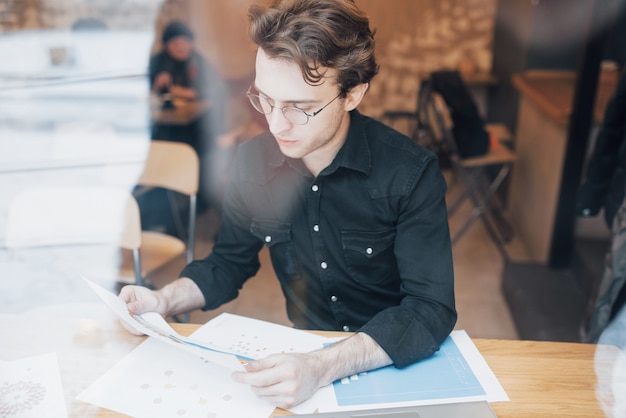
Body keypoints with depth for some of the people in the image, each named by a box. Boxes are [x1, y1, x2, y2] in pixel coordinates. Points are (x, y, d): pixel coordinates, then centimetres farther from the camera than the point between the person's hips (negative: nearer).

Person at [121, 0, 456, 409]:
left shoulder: (411, 173, -18)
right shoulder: (254, 160, -5)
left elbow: (432, 310, -22)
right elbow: (229, 263, 8)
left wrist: (324, 367, -35)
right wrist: (164, 300, -10)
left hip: (398, 363, -3)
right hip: (302, 349, 4)